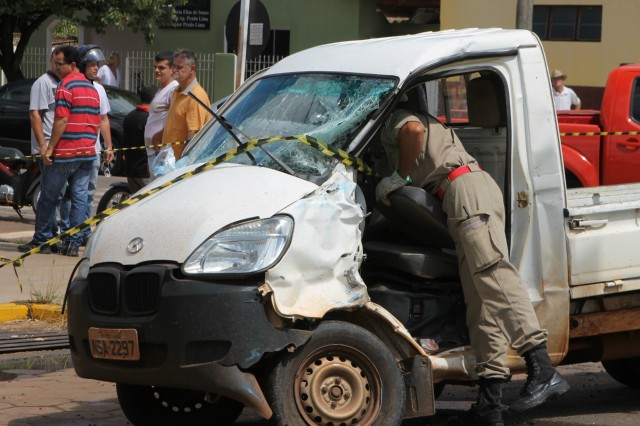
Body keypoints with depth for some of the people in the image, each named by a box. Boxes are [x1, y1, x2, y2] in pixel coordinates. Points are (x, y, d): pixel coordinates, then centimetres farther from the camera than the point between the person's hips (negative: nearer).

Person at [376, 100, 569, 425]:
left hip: (467, 190, -10)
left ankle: (542, 371, -39)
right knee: (480, 302, 3)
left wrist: (400, 176, -6)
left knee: (494, 276, -23)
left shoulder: (395, 121, 9)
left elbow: (414, 129, -15)